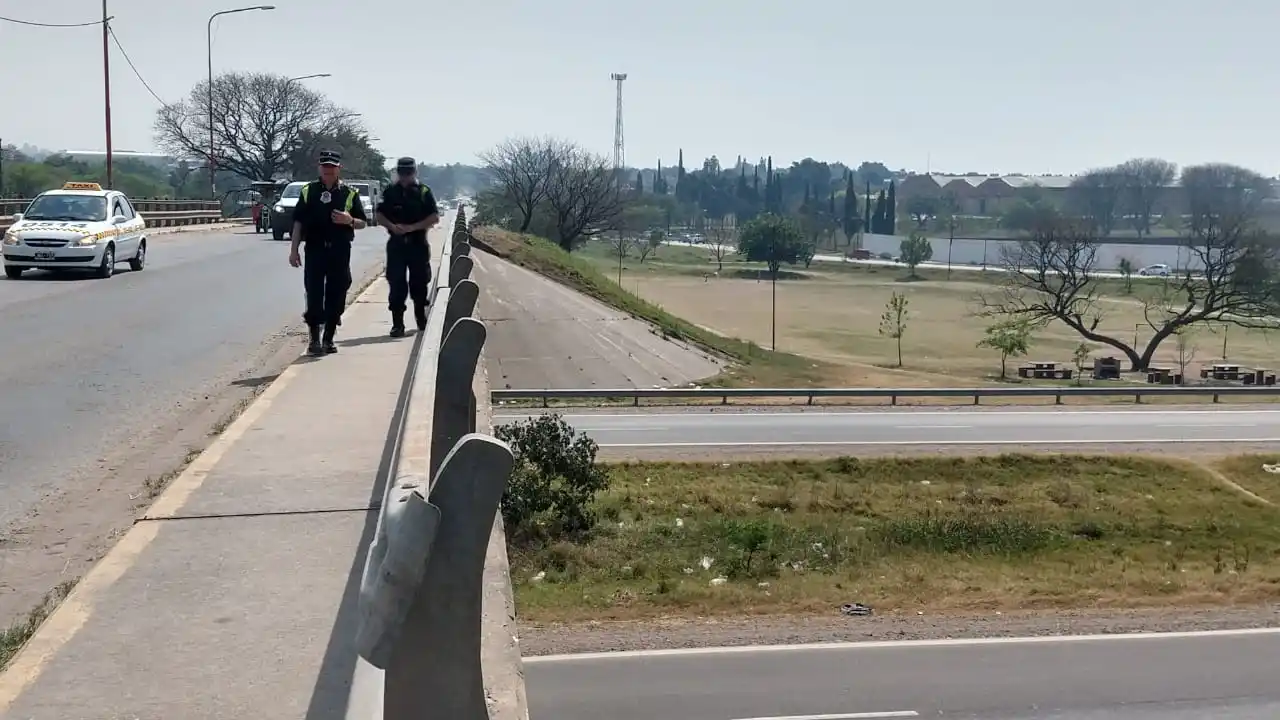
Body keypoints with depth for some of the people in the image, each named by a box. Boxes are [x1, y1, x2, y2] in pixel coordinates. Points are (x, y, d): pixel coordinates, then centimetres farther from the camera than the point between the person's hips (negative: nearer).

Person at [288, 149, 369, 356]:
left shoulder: (350, 193, 5)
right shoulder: (308, 191, 7)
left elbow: (363, 222, 8)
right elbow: (298, 222, 7)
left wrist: (349, 220, -14)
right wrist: (293, 250, 1)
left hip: (340, 251, 0)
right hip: (315, 250, 0)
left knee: (336, 296, 4)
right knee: (314, 295, -4)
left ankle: (329, 339, 16)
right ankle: (315, 339, 5)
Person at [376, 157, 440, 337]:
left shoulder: (424, 192, 1)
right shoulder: (390, 192, 5)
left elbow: (435, 217, -4)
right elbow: (380, 215, 7)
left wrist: (412, 227, -14)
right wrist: (393, 226, -13)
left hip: (418, 243, 0)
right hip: (396, 243, 1)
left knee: (419, 283, 7)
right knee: (396, 285, -3)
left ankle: (422, 320, 23)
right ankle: (397, 324, 1)